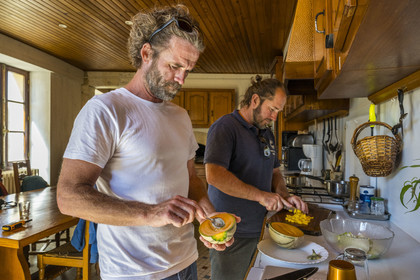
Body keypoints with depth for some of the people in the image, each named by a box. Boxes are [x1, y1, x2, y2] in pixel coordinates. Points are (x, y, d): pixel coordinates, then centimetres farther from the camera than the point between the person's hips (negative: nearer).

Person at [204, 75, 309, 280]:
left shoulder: (267, 133, 12)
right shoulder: (225, 127, -14)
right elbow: (213, 175, -26)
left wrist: (284, 195, -1)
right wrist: (261, 195, -24)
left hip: (261, 230, 8)